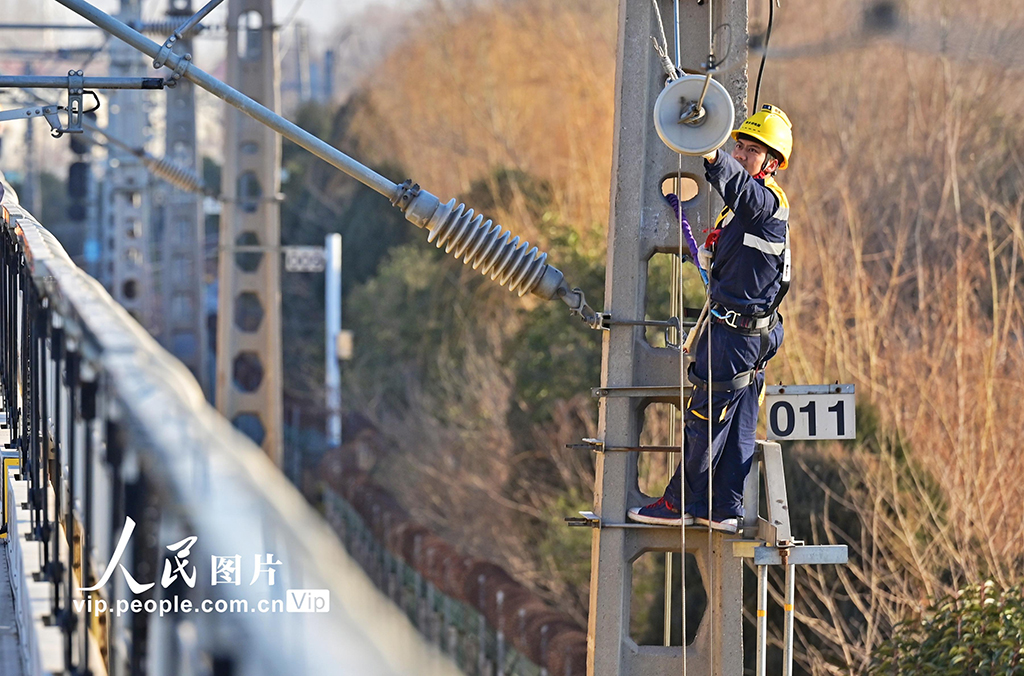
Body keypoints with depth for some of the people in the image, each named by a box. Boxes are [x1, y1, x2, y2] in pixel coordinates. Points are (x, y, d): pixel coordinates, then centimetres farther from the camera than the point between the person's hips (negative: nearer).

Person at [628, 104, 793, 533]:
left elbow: (740, 188, -41)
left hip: (737, 333, -10)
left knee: (705, 418, -2)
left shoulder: (768, 201, -17)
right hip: (744, 332, 10)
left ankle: (682, 503, 6)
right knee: (738, 424, 10)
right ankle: (725, 509, 13)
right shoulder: (747, 205, 17)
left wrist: (713, 158, -58)